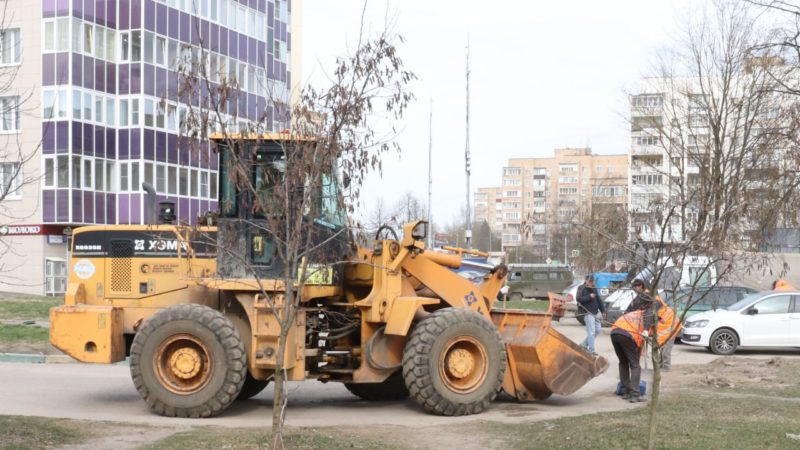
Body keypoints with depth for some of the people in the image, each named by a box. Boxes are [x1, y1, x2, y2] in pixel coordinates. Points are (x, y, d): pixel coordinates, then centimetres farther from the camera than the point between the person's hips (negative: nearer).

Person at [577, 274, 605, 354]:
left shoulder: (594, 289, 15)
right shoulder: (581, 288, -5)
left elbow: (599, 300, 19)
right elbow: (579, 299, -17)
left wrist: (603, 311, 17)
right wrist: (589, 296, -19)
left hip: (595, 312, 8)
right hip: (588, 313, -8)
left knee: (597, 330, 10)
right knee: (591, 331, -12)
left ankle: (584, 344, 21)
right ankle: (591, 350, -8)